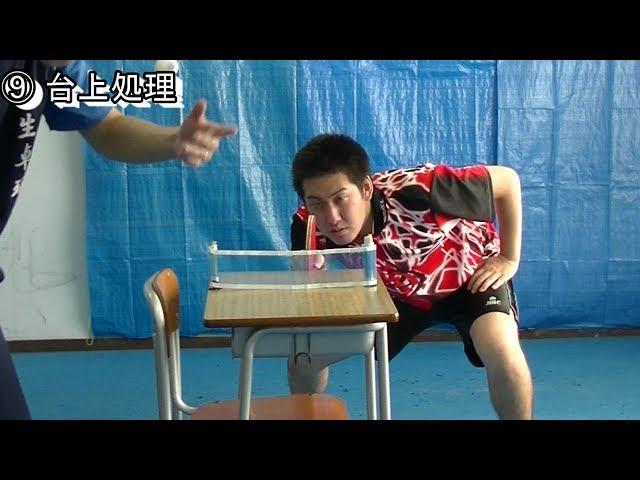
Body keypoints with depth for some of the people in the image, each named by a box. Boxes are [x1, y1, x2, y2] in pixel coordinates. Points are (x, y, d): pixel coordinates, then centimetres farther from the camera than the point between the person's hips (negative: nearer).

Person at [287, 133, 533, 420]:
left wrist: (509, 259, -18)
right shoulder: (308, 226, -27)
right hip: (396, 291, 4)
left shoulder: (415, 191, -40)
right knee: (304, 355, -3)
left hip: (470, 275, -3)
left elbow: (507, 179, -25)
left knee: (503, 356, -31)